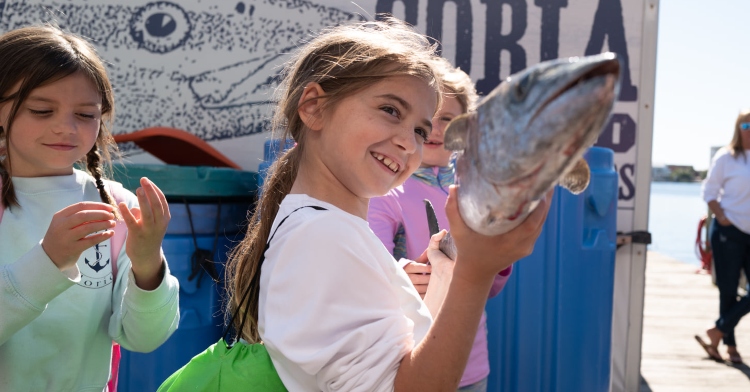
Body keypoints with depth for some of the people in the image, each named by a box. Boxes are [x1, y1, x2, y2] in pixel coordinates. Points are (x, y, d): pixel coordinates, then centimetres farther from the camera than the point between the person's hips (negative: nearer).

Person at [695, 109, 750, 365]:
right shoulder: (726, 157, -3)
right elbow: (709, 190, 0)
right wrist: (720, 216, -14)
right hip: (728, 232, -3)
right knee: (728, 291, 3)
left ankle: (717, 332, 10)